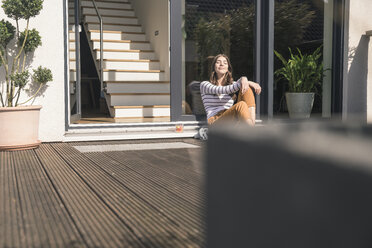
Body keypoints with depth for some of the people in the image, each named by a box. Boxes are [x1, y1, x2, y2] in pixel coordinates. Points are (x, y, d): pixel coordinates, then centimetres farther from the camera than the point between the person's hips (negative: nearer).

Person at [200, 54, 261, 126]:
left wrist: (244, 79, -27)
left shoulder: (232, 84, 24)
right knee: (241, 105, -34)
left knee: (246, 88, -17)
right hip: (216, 122, -5)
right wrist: (241, 82, -23)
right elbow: (224, 90, -8)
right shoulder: (204, 84, 11)